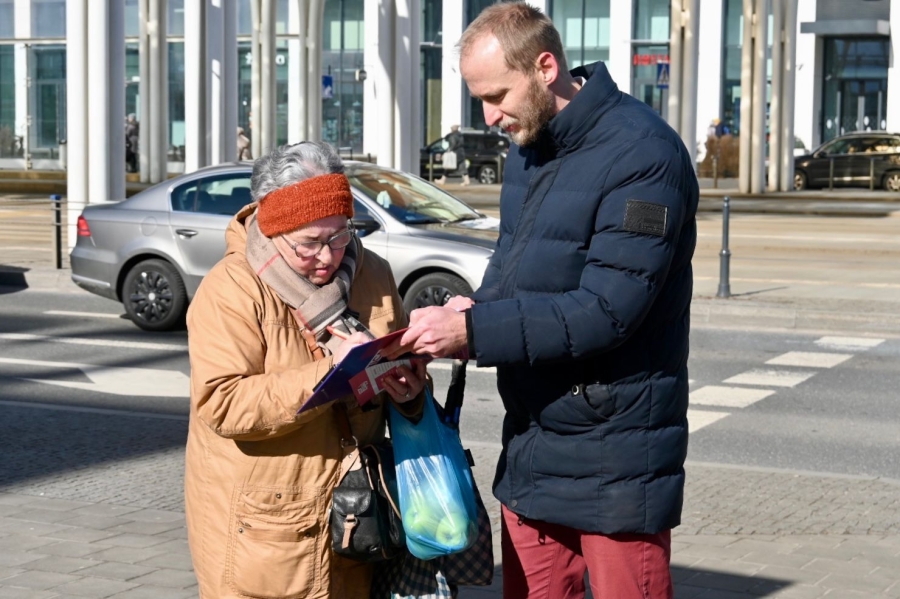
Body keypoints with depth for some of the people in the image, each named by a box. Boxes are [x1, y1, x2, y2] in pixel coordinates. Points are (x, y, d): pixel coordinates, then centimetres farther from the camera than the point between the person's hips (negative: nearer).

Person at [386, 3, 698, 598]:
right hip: (531, 449, 8)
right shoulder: (527, 148, 10)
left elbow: (606, 309, -23)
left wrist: (473, 331, -23)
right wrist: (471, 309, -5)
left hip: (614, 459, -8)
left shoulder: (643, 155, -17)